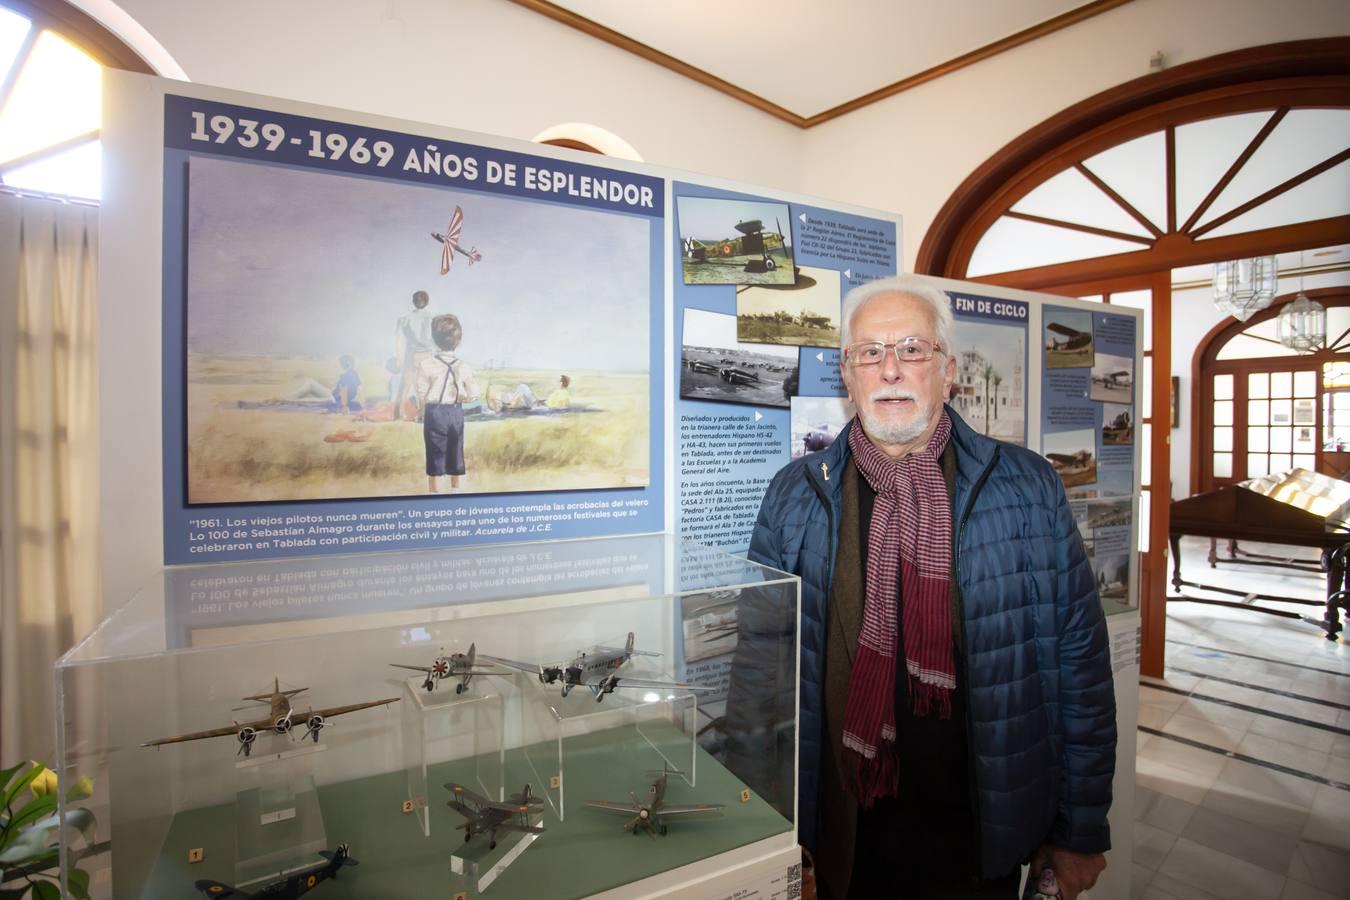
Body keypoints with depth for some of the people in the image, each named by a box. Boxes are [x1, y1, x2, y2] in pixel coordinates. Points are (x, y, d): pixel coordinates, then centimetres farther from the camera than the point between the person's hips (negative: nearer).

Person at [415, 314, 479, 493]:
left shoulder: (426, 364, -11)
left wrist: (428, 408, 11)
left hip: (434, 412, -2)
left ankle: (434, 490, 15)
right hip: (456, 412, 2)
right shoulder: (464, 366, -6)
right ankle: (455, 488, 27)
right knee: (455, 451, 15)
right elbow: (473, 395, -3)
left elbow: (422, 394, -8)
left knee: (435, 453, 7)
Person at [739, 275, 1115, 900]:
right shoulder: (794, 496, -5)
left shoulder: (1027, 487, -6)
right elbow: (758, 664, -2)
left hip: (982, 832, 0)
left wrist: (1082, 830, 1)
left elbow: (1079, 659, -2)